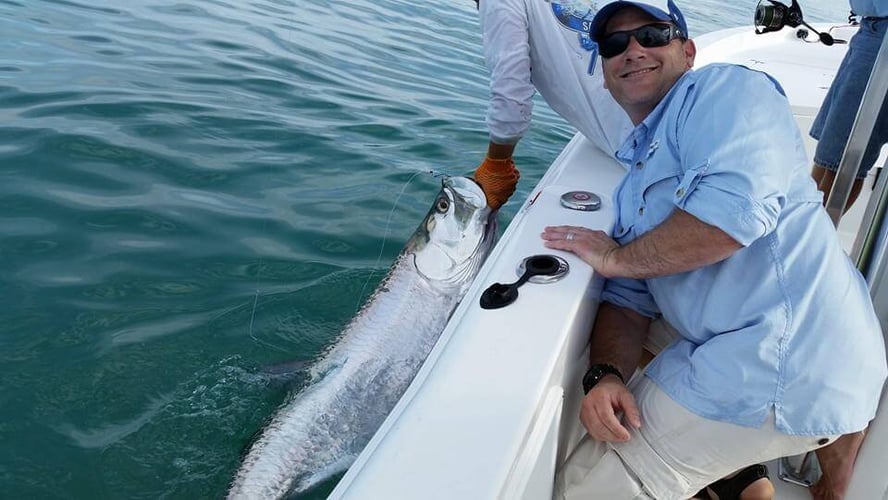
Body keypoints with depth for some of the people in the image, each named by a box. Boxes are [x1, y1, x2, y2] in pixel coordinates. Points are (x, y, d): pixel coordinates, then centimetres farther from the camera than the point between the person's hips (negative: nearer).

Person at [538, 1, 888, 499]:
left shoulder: (725, 88, -5)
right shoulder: (635, 177, 19)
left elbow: (734, 207, -23)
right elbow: (628, 300, 13)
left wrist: (616, 257, -8)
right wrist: (605, 375, -7)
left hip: (782, 362, -9)